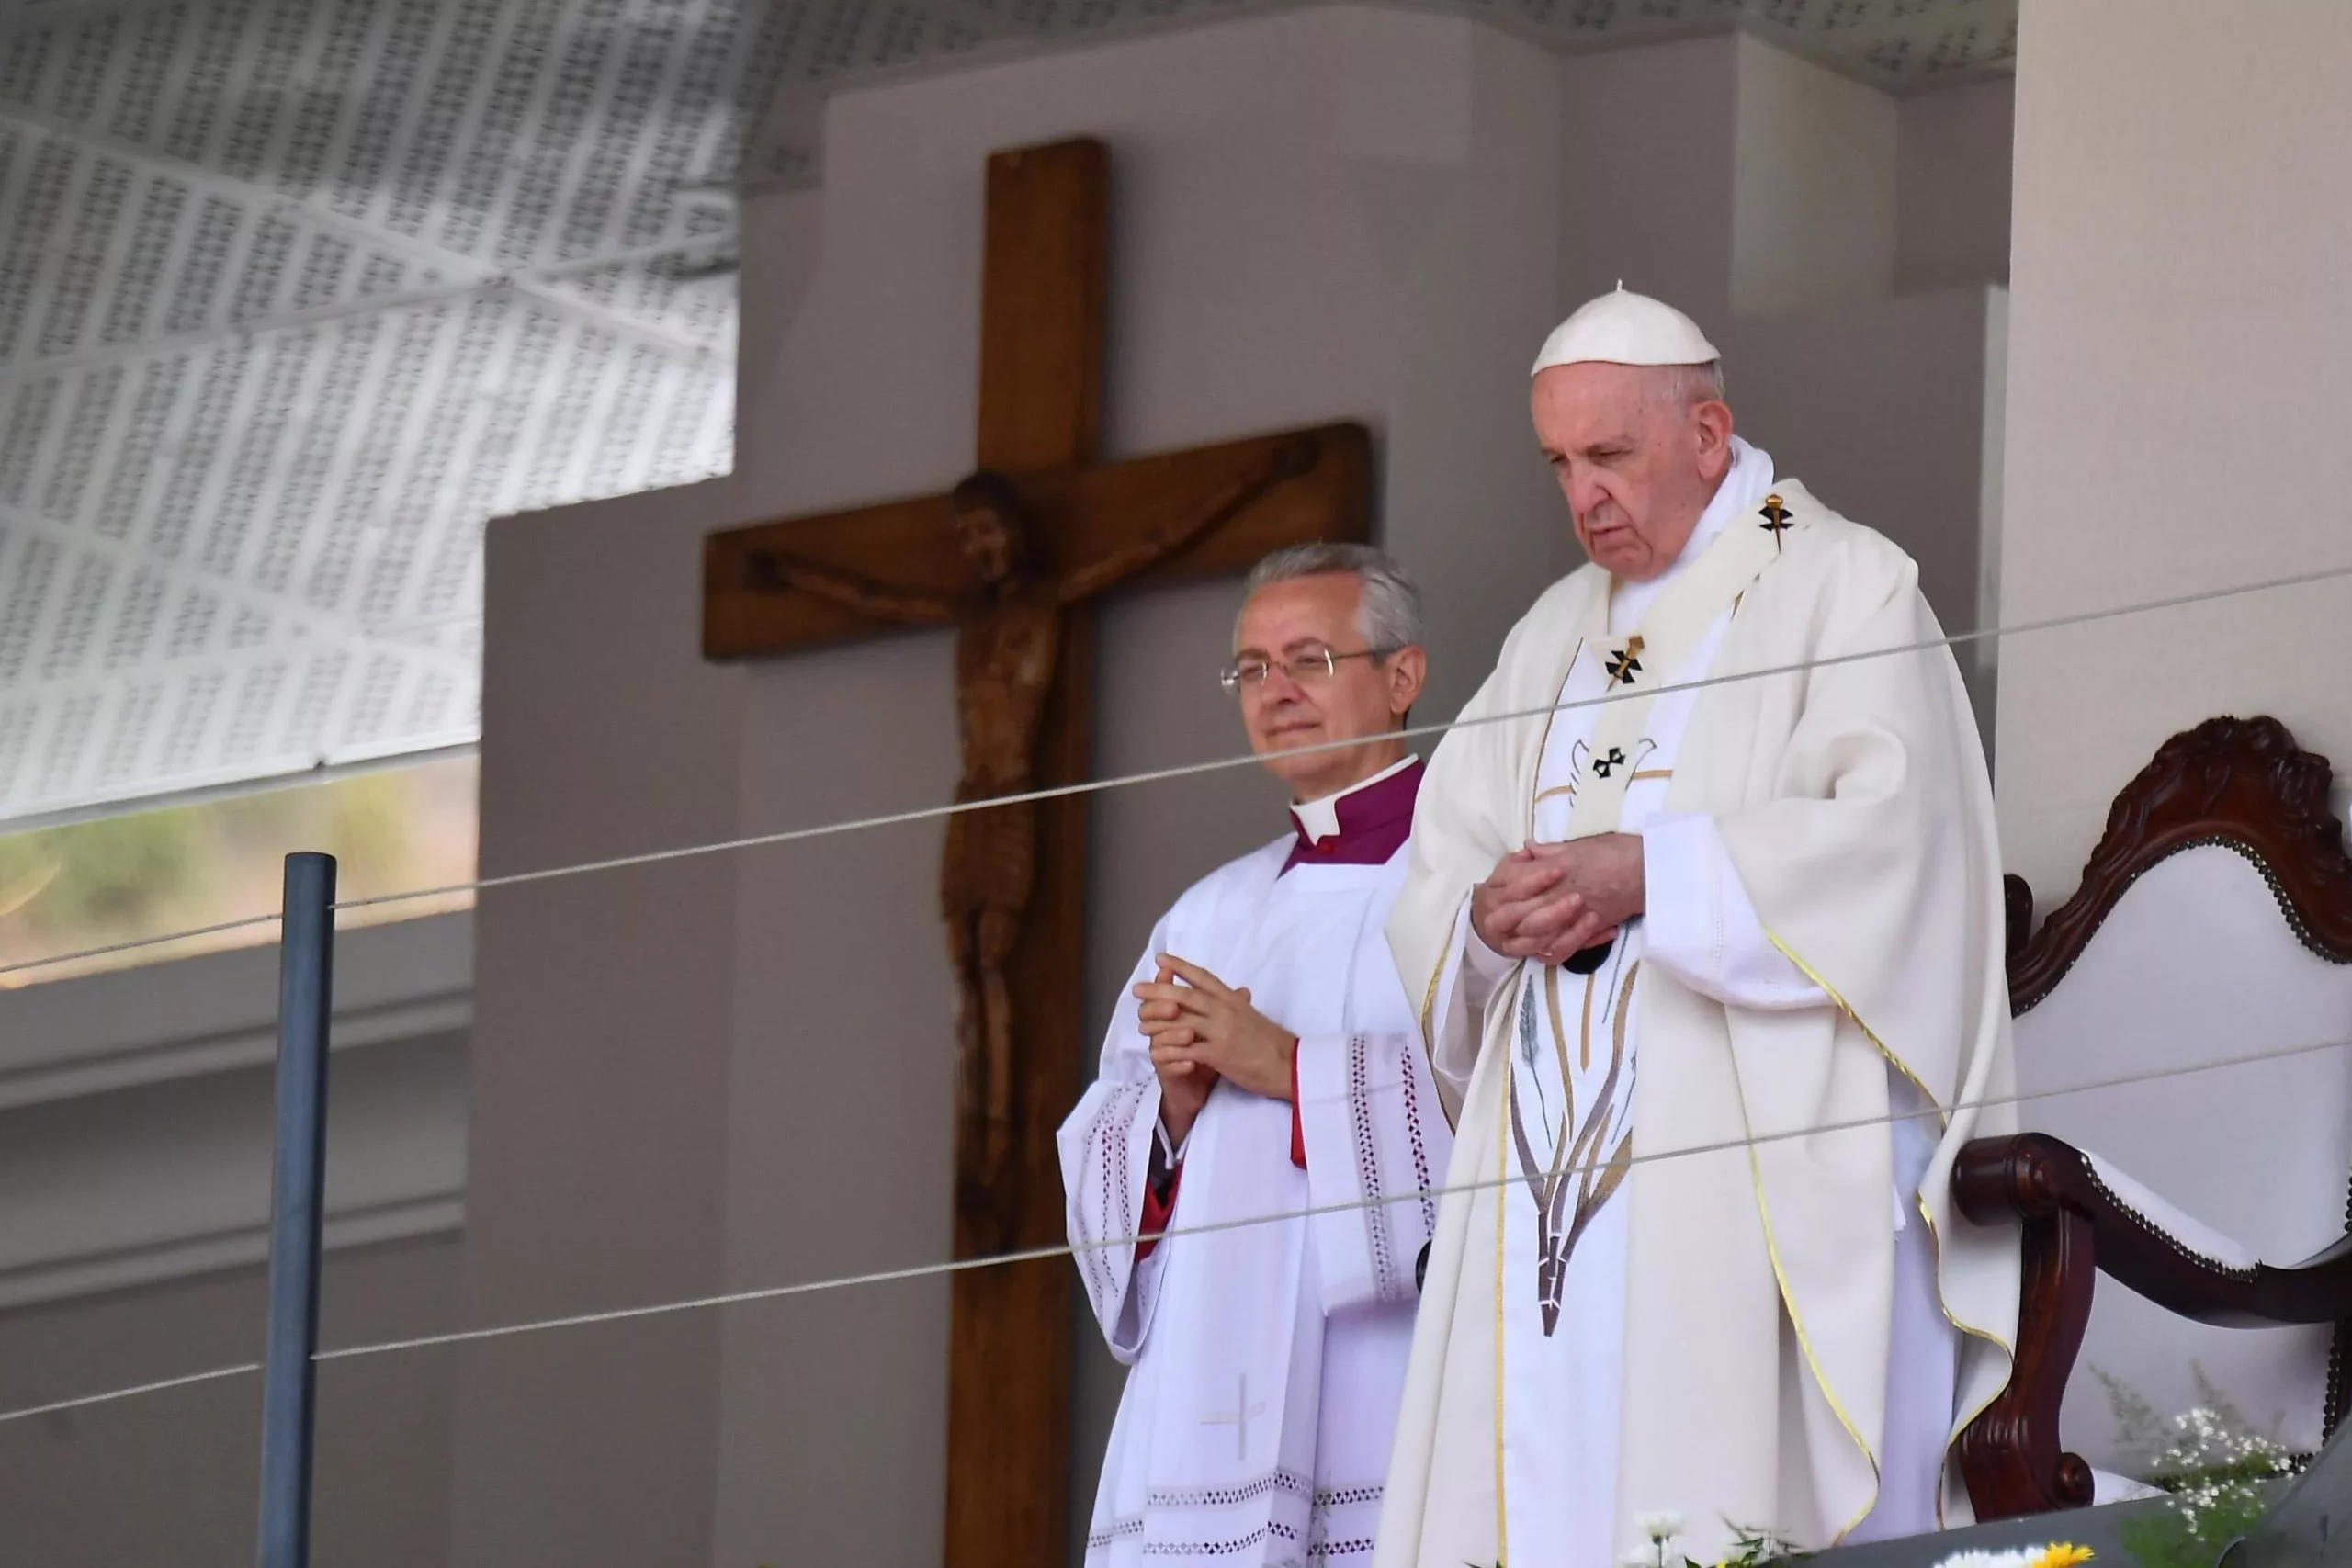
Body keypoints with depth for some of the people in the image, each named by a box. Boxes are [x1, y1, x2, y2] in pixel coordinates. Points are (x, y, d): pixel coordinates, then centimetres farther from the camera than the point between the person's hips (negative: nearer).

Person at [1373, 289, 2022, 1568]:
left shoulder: (1843, 589, 2)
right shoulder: (1555, 634, 23)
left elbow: (1888, 841, -12)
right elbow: (1438, 876, 17)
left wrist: (1647, 875, -17)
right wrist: (1489, 921, -7)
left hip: (1757, 1167, -6)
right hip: (1554, 1167, 6)